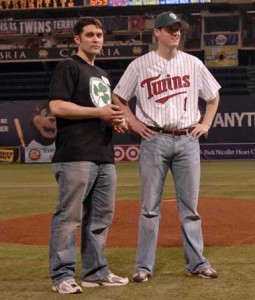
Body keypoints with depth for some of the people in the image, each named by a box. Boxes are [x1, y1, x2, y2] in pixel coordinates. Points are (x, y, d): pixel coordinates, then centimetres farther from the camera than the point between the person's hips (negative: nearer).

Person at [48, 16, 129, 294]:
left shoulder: (103, 75, 25)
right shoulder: (68, 67, -1)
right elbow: (57, 106, -13)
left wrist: (116, 118, 8)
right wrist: (98, 112, -13)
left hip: (105, 156, 9)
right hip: (76, 156, -9)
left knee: (101, 216, 10)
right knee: (69, 216, -8)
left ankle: (96, 272, 17)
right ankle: (62, 276, -5)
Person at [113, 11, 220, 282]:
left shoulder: (193, 64, 9)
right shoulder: (140, 65, 1)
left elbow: (213, 95, 20)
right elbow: (118, 97, 10)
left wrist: (206, 124, 10)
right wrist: (134, 123, 1)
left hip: (187, 140, 2)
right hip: (154, 140, -2)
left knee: (190, 205, 6)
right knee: (150, 206, 0)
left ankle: (196, 263, 13)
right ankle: (144, 266, 6)